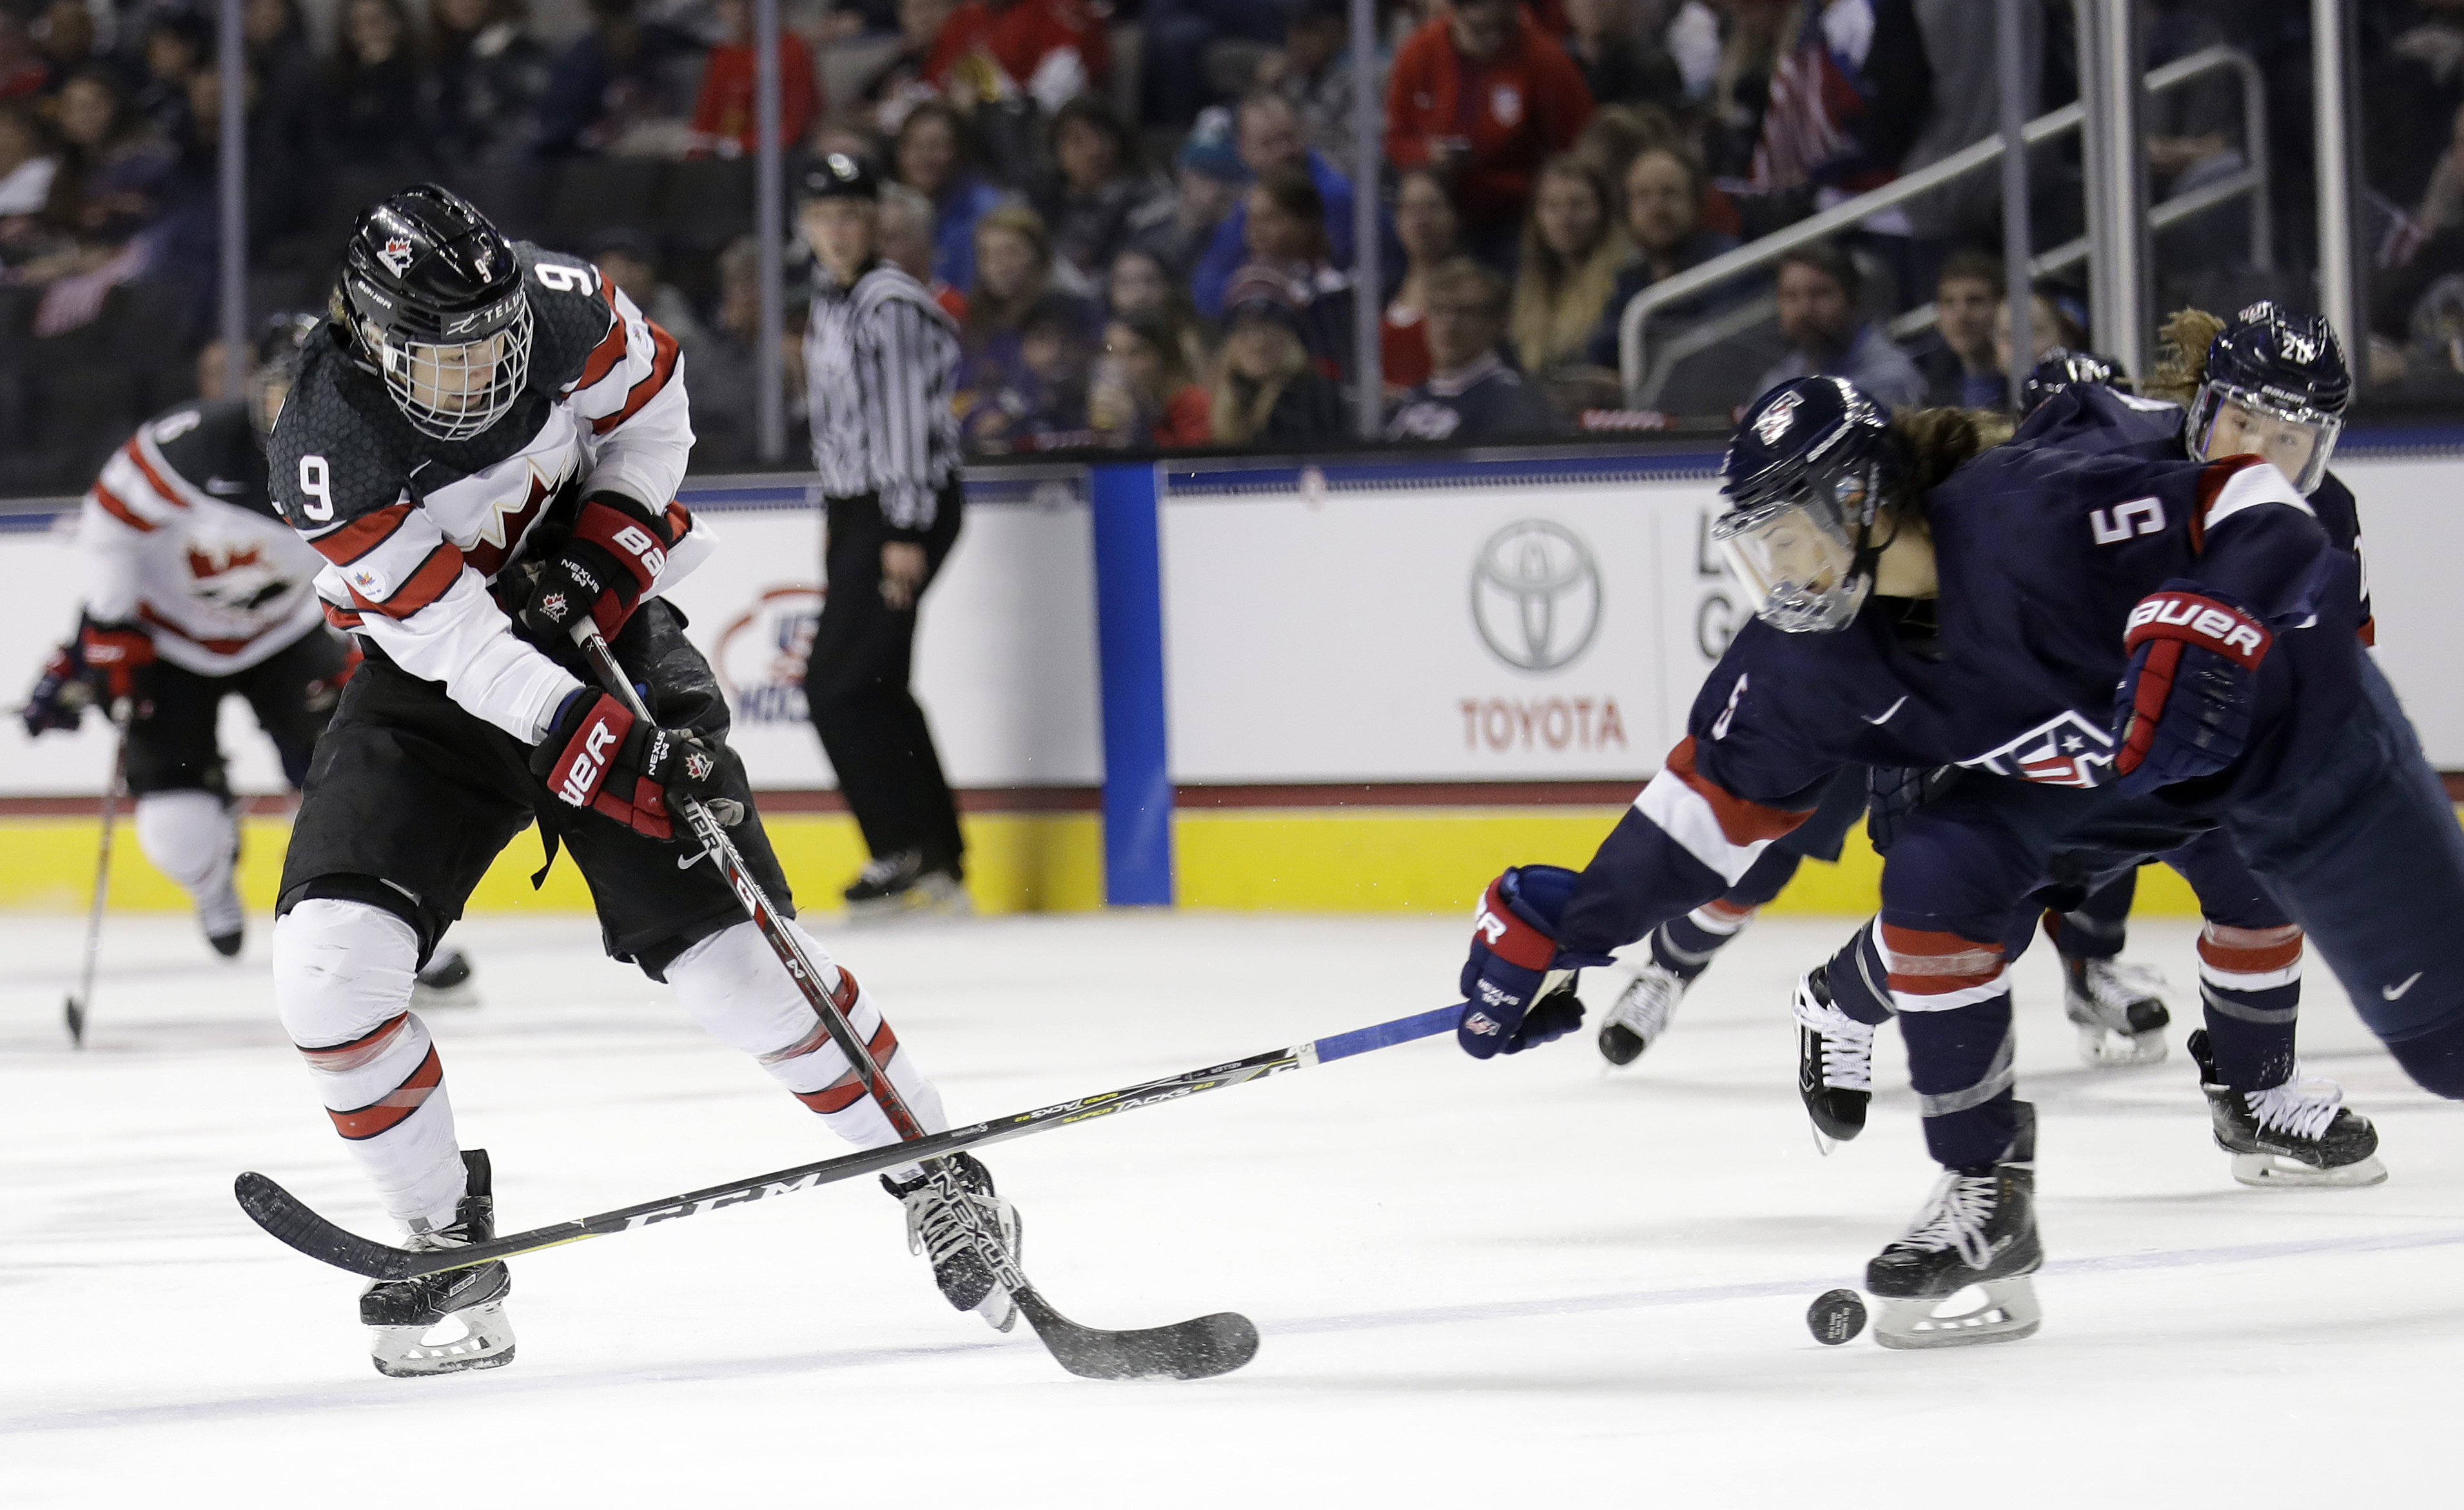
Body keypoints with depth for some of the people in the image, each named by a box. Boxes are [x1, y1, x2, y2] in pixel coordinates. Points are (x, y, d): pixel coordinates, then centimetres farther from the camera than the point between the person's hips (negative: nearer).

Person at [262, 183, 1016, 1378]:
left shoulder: (563, 310, -20)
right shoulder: (328, 450, -28)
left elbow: (651, 403, 3)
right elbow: (451, 634, -29)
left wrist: (609, 539, -12)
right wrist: (586, 742, -38)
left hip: (596, 627, 1)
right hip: (435, 675, 0)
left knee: (728, 947, -9)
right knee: (328, 962, -16)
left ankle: (934, 1175, 7)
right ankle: (449, 1242, 0)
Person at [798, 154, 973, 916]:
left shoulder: (890, 301, -15)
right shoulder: (827, 296, 14)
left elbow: (905, 416, -20)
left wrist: (906, 534, -23)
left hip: (905, 507, -10)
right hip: (853, 508, 10)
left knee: (840, 684, -11)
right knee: (876, 689, 8)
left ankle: (906, 854, -4)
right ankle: (941, 861, 13)